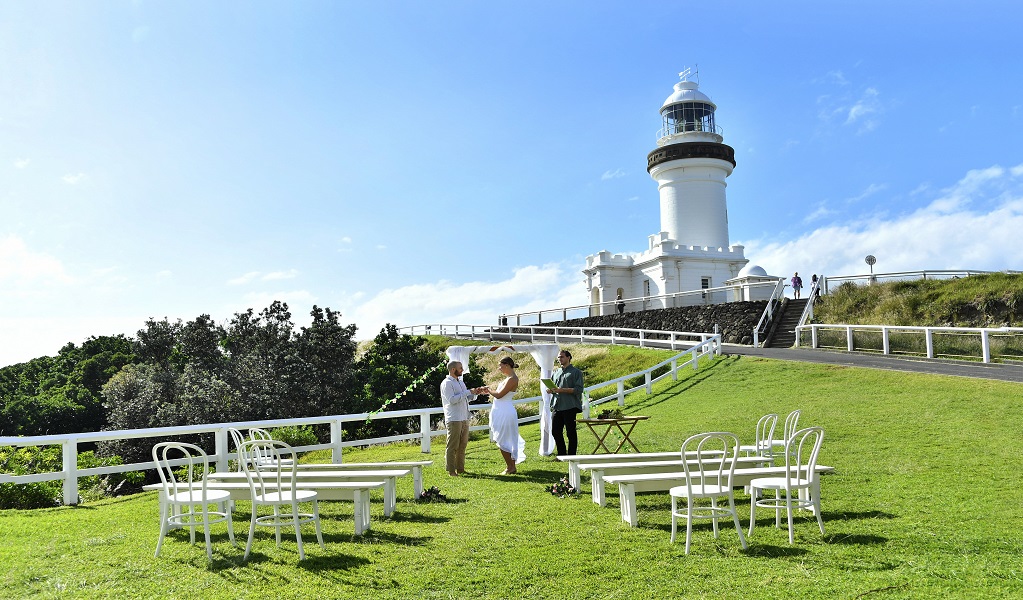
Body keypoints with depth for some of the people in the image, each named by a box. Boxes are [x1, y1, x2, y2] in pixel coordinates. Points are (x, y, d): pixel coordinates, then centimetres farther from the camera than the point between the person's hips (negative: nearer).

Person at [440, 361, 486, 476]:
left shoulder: (460, 382, 19)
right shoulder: (447, 383, -8)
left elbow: (467, 398, 24)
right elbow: (452, 399, -19)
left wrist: (476, 393, 5)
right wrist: (468, 392, -17)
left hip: (464, 419, 9)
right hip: (454, 419, -8)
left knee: (462, 445, 10)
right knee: (452, 446, -5)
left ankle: (460, 469, 17)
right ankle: (451, 470, -1)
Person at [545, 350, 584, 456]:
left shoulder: (576, 372, 0)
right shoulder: (556, 373, 20)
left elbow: (578, 390, -10)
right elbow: (552, 388, 26)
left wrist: (561, 390, -18)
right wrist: (551, 390, 0)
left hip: (569, 407, -6)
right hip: (557, 406, 6)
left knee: (571, 433, -1)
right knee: (555, 431, 7)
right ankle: (562, 455, 18)